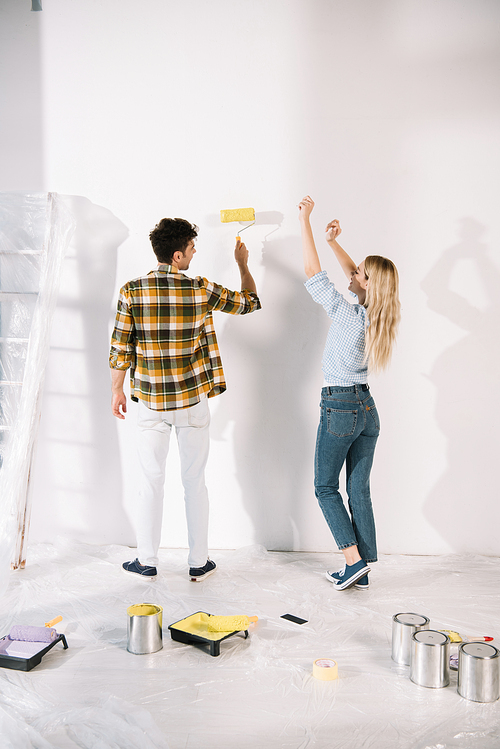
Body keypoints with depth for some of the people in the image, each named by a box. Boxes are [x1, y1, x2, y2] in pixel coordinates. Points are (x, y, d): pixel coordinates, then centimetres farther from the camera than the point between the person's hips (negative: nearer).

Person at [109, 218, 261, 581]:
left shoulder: (132, 291, -7)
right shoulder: (202, 290, -8)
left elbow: (120, 349, -4)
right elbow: (251, 302, 8)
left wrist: (117, 390, 9)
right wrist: (243, 263, 24)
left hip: (151, 402, 1)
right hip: (193, 401, 0)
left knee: (152, 482, 11)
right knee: (195, 482, 10)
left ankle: (147, 561, 22)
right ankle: (199, 562, 20)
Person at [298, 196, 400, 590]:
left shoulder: (348, 314, -17)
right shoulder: (379, 316, 3)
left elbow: (313, 274, -14)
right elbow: (355, 276, 20)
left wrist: (305, 221, -8)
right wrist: (334, 243, 18)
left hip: (340, 407, -7)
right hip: (368, 408, 7)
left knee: (326, 486, 8)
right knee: (359, 490, 11)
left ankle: (354, 560, 4)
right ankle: (362, 571, 16)